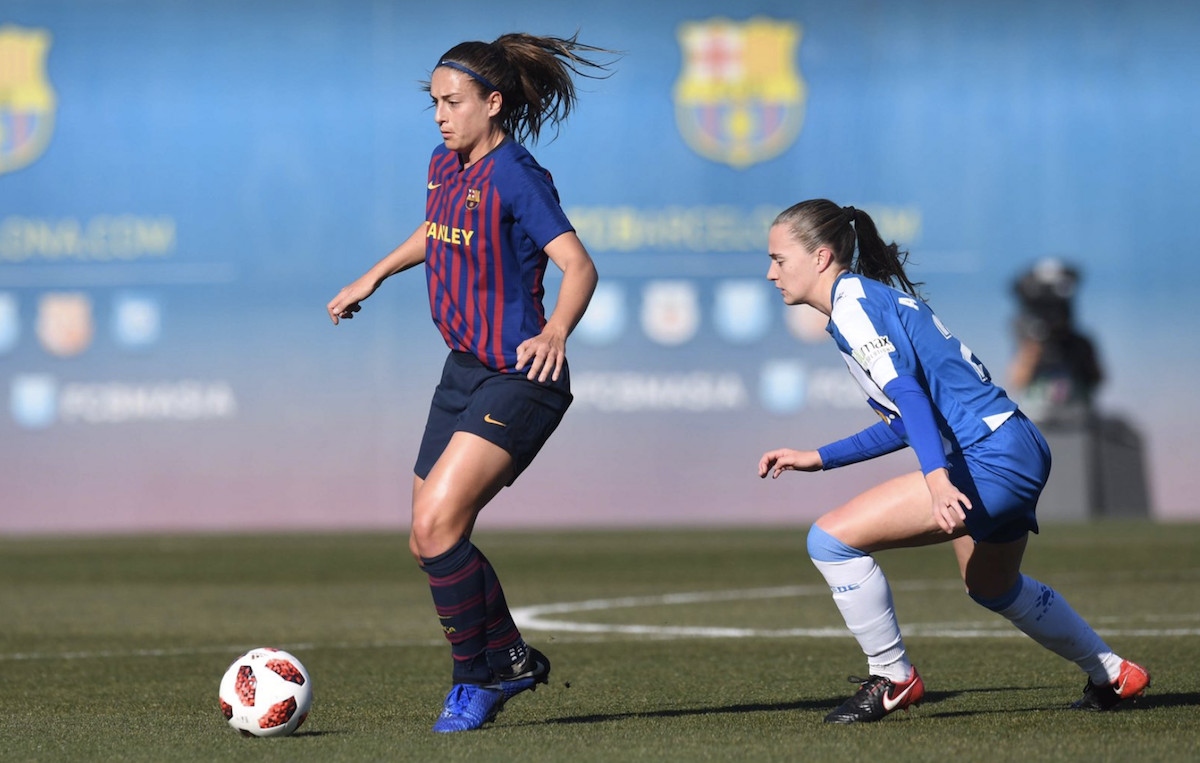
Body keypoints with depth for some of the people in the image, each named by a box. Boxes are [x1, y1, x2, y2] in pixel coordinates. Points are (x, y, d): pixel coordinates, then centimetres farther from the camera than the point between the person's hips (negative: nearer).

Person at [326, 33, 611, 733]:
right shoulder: (446, 166, 9)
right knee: (429, 540, 9)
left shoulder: (515, 176, -16)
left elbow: (578, 265, -25)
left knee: (436, 525, -20)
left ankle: (477, 680, -3)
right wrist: (375, 276, 32)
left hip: (518, 379, -9)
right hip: (464, 370, 9)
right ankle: (511, 661, 29)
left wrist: (556, 332, -40)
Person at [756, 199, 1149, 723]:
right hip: (1018, 452, 11)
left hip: (990, 459, -11)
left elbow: (907, 392, -22)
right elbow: (906, 422, 23)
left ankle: (892, 679, 0)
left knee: (831, 539, -14)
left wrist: (937, 477, -33)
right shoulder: (870, 297, 20)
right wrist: (818, 459, 23)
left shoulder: (852, 300, -9)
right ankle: (1112, 675, 47)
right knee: (993, 588, 33)